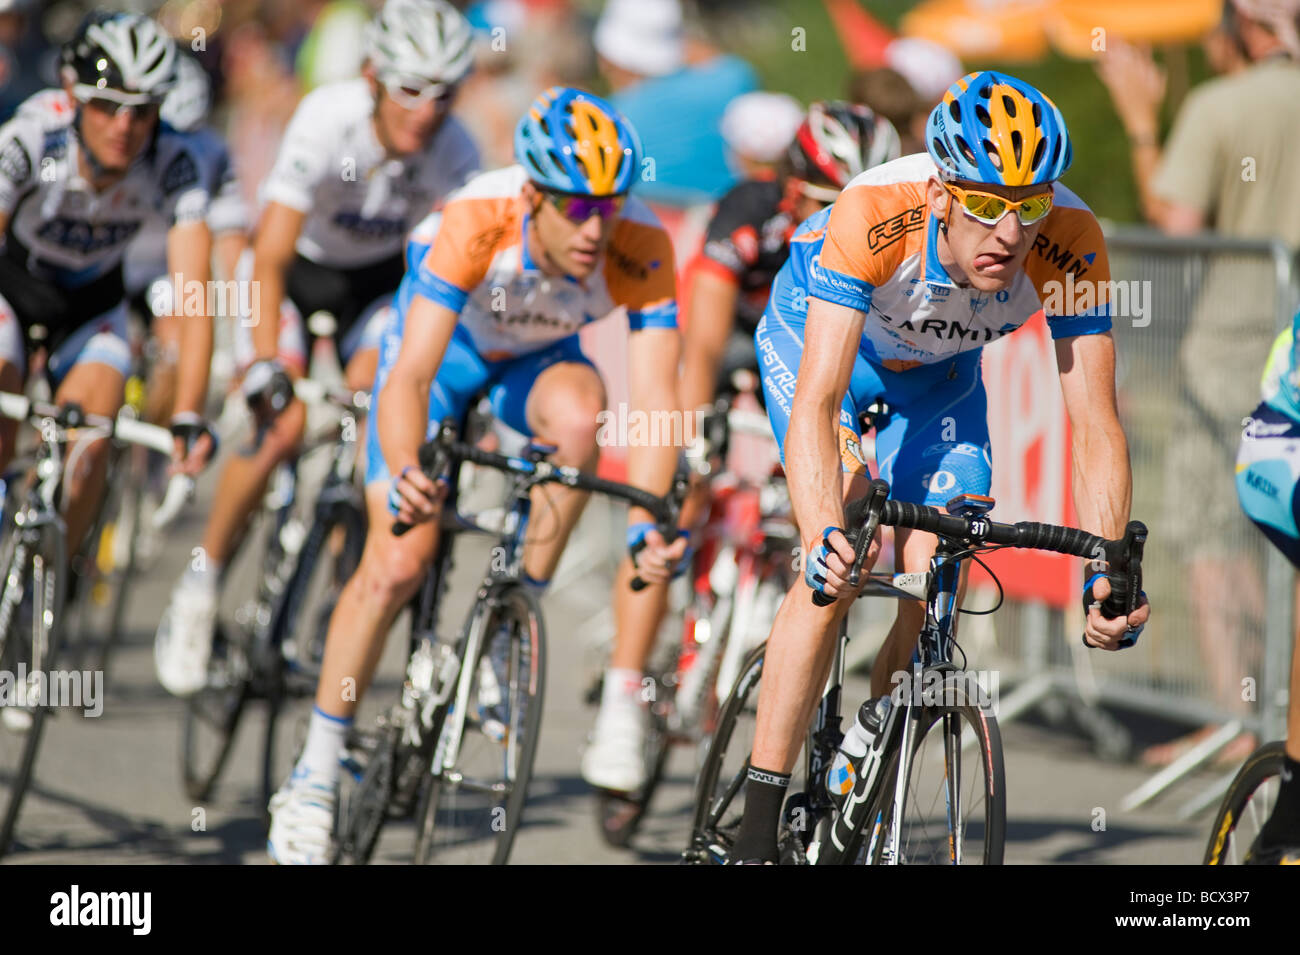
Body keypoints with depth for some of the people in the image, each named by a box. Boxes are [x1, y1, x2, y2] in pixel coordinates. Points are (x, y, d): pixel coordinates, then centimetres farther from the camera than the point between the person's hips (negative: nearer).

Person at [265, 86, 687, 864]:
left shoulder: (641, 250, -33)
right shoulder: (477, 224, -38)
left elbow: (655, 399, -37)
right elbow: (411, 375, -43)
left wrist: (648, 524, -52)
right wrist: (403, 474, -61)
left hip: (539, 359, 2)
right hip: (445, 343, -2)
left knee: (577, 413, -36)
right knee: (397, 566, -11)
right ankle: (316, 774, 4)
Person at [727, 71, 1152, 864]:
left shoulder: (1071, 245, -34)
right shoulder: (874, 217, -42)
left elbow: (1095, 426, -33)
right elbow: (815, 404, -47)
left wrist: (1108, 570, -47)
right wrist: (824, 538, -62)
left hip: (936, 373, 3)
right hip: (815, 339, -3)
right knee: (844, 568, -23)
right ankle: (757, 829, -18)